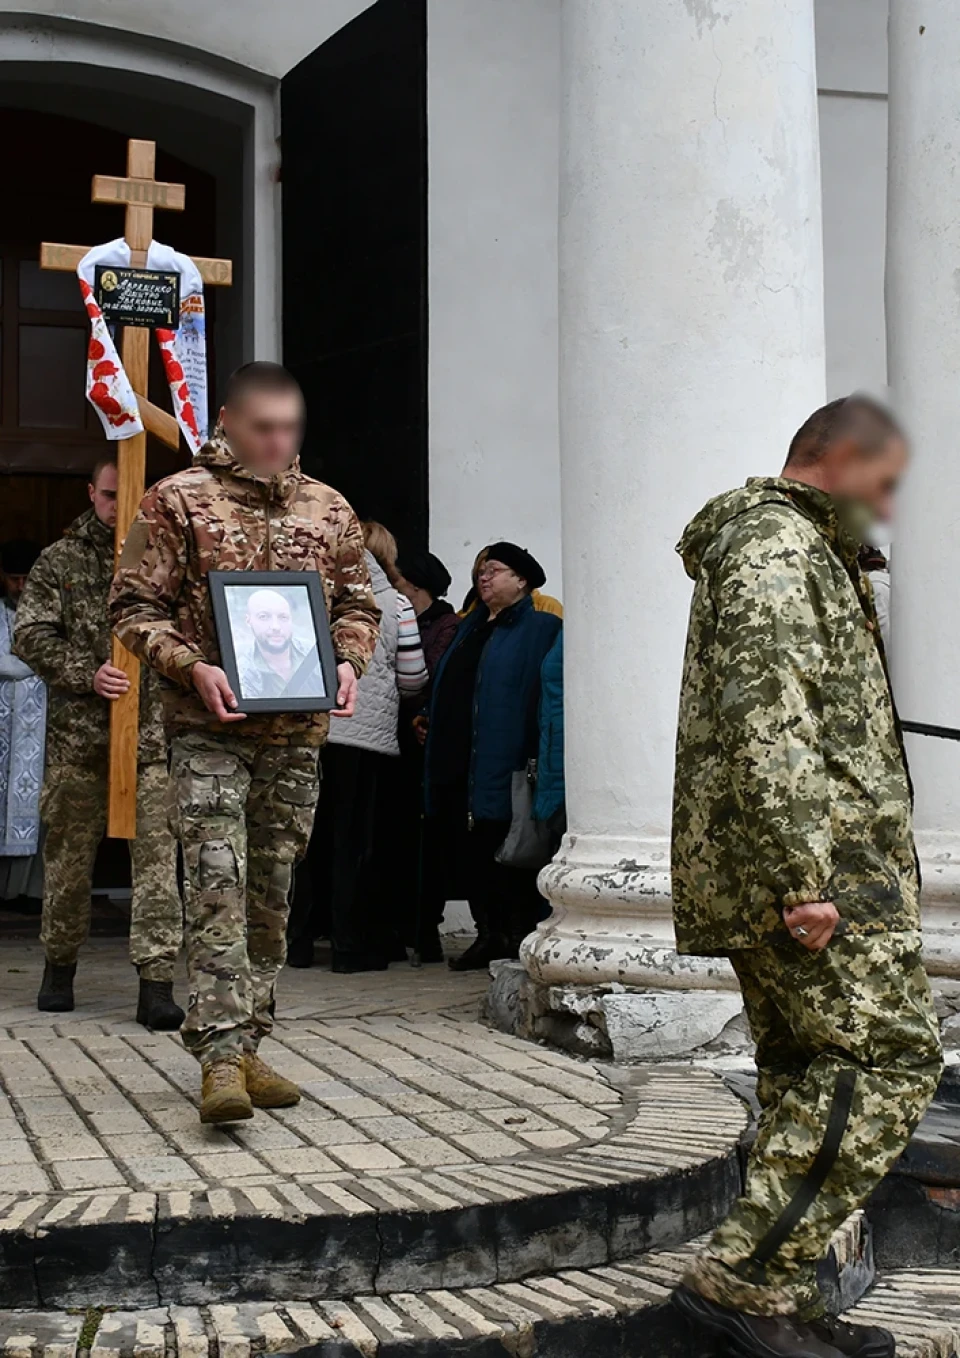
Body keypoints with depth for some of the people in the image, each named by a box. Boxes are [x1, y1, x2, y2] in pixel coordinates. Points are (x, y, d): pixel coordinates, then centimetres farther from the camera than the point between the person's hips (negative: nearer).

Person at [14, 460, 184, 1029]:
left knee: (157, 856, -6)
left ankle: (157, 982, -5)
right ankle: (60, 966, 28)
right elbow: (31, 635, 1)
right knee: (69, 856, 10)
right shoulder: (59, 562, 8)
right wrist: (87, 676, -12)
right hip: (78, 732, 1)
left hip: (153, 732, -1)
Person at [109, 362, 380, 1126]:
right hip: (209, 727, -4)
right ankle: (222, 1056, -15)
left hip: (298, 729, 4)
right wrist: (192, 666, -17)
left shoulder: (328, 510, 11)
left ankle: (246, 1044, 18)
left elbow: (357, 604, 18)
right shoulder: (178, 501, 0)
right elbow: (135, 607, -1)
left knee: (273, 891, 8)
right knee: (217, 884, -13)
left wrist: (348, 661, -2)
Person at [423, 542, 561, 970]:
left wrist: (532, 761, -17)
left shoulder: (540, 628, -2)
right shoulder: (472, 626, 22)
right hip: (460, 760, 8)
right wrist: (427, 720, 14)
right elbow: (445, 689, 27)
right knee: (472, 851, 9)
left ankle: (518, 935, 3)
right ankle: (488, 934, 17)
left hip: (503, 764, -8)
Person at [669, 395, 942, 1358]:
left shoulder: (798, 550, 25)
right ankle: (740, 1275, -11)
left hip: (775, 876, 11)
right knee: (886, 1062, -10)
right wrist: (806, 872, -25)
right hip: (821, 863, -11)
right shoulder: (776, 546, -10)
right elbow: (770, 719, -22)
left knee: (807, 1074, 11)